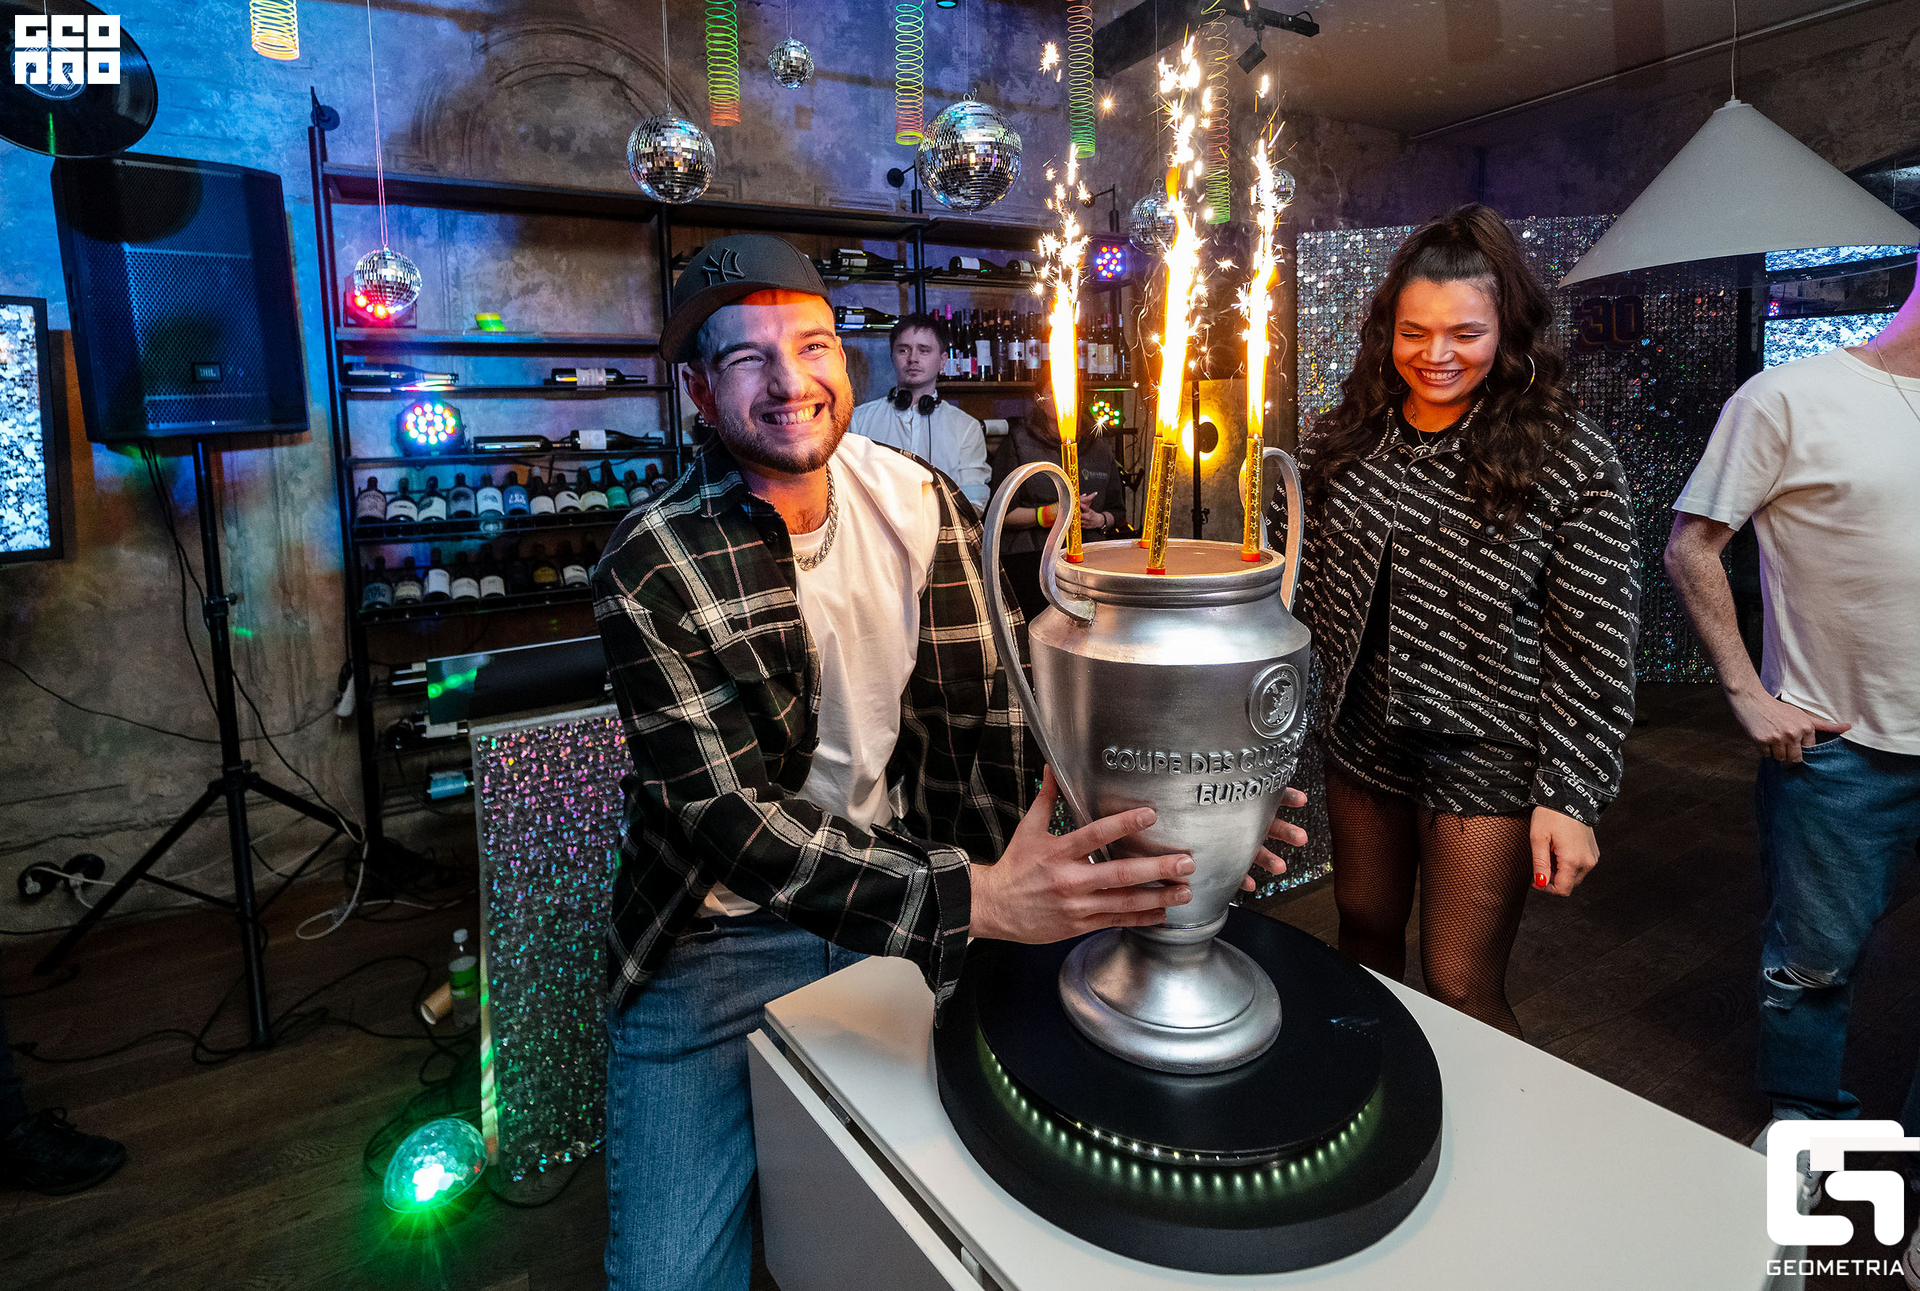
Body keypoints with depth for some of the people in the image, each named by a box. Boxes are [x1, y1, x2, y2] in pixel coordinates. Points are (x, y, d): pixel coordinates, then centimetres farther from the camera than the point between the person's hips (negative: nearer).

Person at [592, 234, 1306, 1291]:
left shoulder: (922, 504, -3)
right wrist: (971, 895, -35)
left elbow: (997, 703, -5)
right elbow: (726, 816, -23)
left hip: (910, 891, 4)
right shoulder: (650, 566, -16)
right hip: (723, 927, -3)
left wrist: (1141, 814, -23)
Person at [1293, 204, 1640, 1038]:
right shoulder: (1344, 438, 2)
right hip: (1360, 741, 5)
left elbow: (1594, 647, -11)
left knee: (1461, 990, 2)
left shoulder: (1571, 461, -11)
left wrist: (1570, 795, -14)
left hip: (1486, 758, -4)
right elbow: (1304, 588, 8)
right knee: (1365, 938, 20)